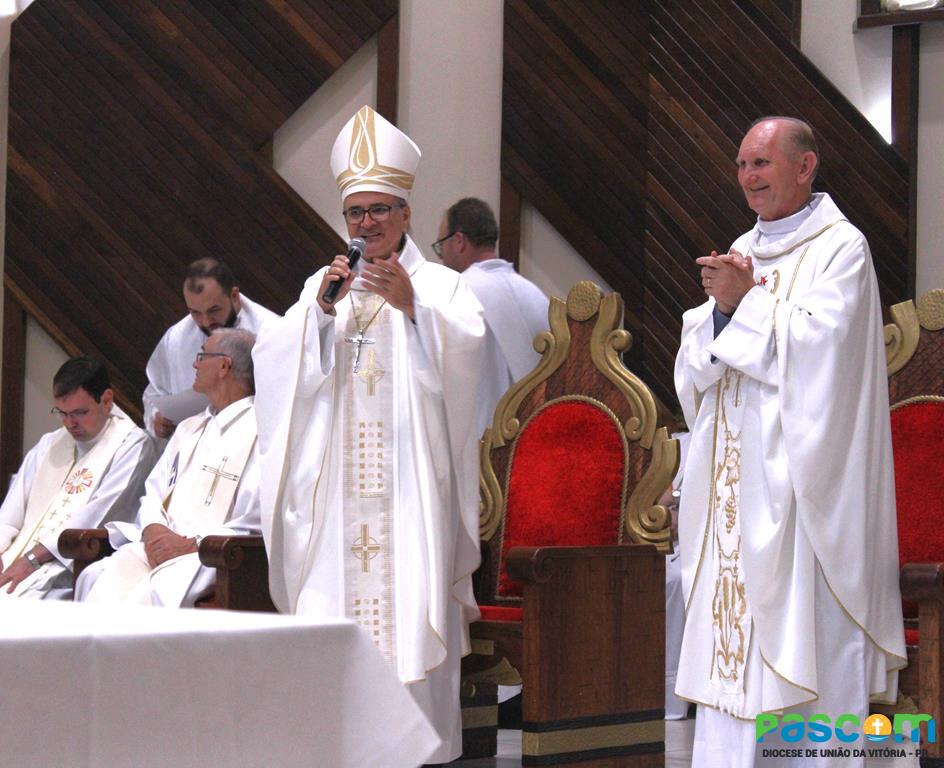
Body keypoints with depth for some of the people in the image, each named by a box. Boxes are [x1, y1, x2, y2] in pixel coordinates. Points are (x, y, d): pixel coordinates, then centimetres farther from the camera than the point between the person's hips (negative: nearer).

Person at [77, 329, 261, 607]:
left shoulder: (260, 432, -2)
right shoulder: (189, 428, 27)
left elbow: (256, 522, -11)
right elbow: (153, 492, 23)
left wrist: (193, 543, -15)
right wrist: (153, 529, 0)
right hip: (160, 544, 7)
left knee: (151, 595, -34)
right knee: (96, 579, -21)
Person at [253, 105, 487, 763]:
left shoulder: (440, 284, 8)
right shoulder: (325, 284, 16)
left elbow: (466, 346, -9)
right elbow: (276, 356, 5)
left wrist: (412, 305, -22)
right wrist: (322, 307, -10)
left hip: (410, 479, -3)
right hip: (336, 480, 3)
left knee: (410, 607, -8)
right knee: (336, 608, -4)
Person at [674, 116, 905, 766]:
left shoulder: (841, 247, -4)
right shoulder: (743, 251, 16)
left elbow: (815, 348, -17)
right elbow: (697, 361, 9)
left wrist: (745, 302, -10)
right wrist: (722, 308, -9)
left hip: (801, 476, -7)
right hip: (736, 479, 7)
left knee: (812, 626, -5)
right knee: (730, 619, 6)